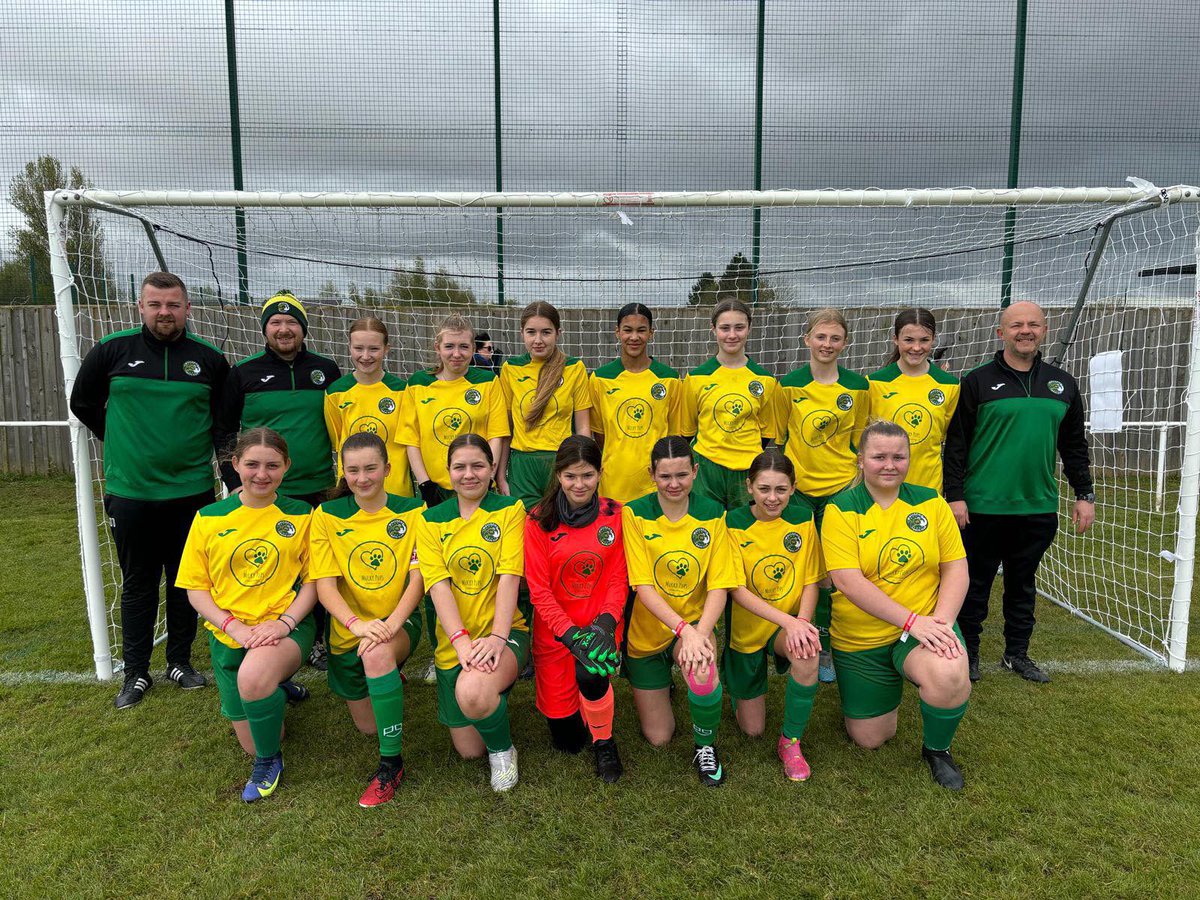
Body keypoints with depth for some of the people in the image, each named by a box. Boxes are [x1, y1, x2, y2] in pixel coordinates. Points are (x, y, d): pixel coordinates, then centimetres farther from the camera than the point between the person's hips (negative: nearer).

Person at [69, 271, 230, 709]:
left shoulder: (210, 359, 0)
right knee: (137, 586, 10)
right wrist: (121, 441, 8)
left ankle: (180, 662, 27)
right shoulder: (113, 349, -1)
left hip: (191, 491, 1)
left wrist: (209, 447, 3)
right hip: (130, 492, 0)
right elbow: (82, 402, 10)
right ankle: (136, 673, 22)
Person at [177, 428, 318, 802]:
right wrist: (234, 626, -13)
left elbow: (312, 580, -1)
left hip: (287, 627, -3)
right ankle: (279, 689, 40)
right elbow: (196, 588, 2)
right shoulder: (208, 518, 2)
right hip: (228, 634, 3)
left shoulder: (301, 515, -1)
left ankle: (268, 761, -7)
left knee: (253, 677, -36)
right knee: (252, 743, 6)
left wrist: (284, 622, -17)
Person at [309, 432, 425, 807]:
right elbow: (324, 585, -11)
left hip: (400, 623, -3)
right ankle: (388, 681, 48)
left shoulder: (412, 512, -6)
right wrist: (357, 623, -29)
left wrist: (391, 624, -27)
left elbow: (418, 578, -10)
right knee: (368, 726, 13)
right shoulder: (326, 516, -5)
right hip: (347, 631, 3)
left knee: (378, 654, -38)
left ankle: (391, 763, -22)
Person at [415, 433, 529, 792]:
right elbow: (438, 584, -8)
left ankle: (503, 748, -2)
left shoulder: (510, 509, -1)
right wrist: (461, 639, -22)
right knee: (469, 750, 7)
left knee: (473, 692, -35)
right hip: (453, 639, 3)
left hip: (502, 632, -3)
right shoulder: (432, 520, 4)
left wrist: (497, 637, -24)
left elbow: (509, 578, -11)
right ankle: (494, 697, 40)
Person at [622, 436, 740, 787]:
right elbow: (642, 586, -19)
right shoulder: (634, 514, -14)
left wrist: (700, 631, -30)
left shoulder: (712, 514, -9)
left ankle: (706, 747, -3)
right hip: (647, 631, 0)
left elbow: (719, 585, -12)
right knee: (658, 738, 6)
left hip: (695, 623, 0)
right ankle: (658, 686, 40)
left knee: (703, 672, -35)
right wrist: (683, 628, -32)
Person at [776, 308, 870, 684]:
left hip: (840, 488, 1)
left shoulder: (858, 386, 3)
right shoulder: (789, 384, 0)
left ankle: (824, 648, 18)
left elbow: (860, 440, 10)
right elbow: (776, 437, 6)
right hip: (796, 488, 0)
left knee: (831, 572, 2)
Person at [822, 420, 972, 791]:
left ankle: (936, 749, 0)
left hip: (926, 626, 1)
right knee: (869, 740, 8)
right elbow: (848, 582, -19)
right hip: (860, 639, 0)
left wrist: (941, 620, -19)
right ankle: (887, 690, 43)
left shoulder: (931, 502, 0)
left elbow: (956, 569, -2)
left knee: (949, 677, -33)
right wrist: (911, 620, -25)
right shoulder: (840, 510, -9)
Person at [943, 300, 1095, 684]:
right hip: (983, 508, -4)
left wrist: (1084, 494, 11)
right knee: (976, 583, 7)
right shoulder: (978, 381, -5)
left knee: (1023, 582, 16)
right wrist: (955, 496, -12)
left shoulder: (1062, 383, 9)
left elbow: (1074, 445, 16)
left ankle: (1017, 653, 30)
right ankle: (967, 652, 22)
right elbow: (956, 443, -7)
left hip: (1039, 508, 4)